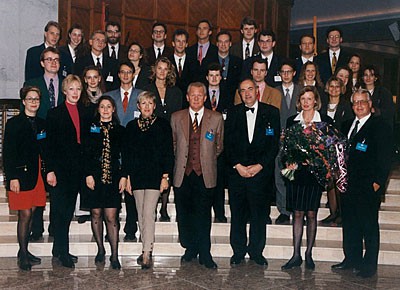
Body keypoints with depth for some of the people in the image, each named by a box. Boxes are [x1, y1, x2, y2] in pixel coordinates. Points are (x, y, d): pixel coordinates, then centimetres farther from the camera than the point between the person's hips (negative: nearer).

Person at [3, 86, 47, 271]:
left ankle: (24, 251, 20)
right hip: (20, 175, -5)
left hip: (37, 174, 6)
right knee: (25, 215, -5)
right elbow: (8, 153, -8)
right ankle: (23, 255, 6)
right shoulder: (14, 123, -4)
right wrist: (12, 177, -15)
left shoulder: (41, 124, 13)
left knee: (30, 213, 9)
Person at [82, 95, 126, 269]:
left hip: (113, 177, 0)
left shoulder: (119, 130, 9)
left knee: (111, 216, -4)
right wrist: (88, 174, -8)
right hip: (94, 177, 0)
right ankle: (100, 249, 21)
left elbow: (124, 155, 8)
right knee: (96, 214, 7)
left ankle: (114, 255, -1)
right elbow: (85, 153, 1)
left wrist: (123, 176, -1)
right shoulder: (91, 128, 6)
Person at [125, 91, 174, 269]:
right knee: (141, 214, 7)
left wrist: (166, 176, -6)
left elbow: (168, 152, 1)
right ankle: (146, 249, 17)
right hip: (137, 175, 4)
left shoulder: (163, 125, 3)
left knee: (148, 213, -12)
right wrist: (127, 177, 6)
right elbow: (127, 153, 12)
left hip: (155, 175, -3)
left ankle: (147, 253, -10)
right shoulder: (131, 126, 11)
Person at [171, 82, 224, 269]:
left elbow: (219, 146, 12)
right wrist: (181, 161, 12)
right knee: (184, 214, 7)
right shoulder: (176, 117, 7)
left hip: (205, 174, -2)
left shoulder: (216, 118, 3)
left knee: (203, 215, 0)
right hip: (183, 173, 2)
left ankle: (204, 253, 11)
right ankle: (190, 248, 25)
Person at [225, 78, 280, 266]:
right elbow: (228, 143, 5)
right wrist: (237, 165, -7)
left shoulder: (271, 113, 5)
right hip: (237, 170, 1)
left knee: (260, 213, 3)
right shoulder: (233, 113, 10)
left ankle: (256, 251, 17)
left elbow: (274, 143, 0)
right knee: (237, 213, 5)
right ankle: (238, 251, 18)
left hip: (261, 171, -1)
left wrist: (260, 165, -9)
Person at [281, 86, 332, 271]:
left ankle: (309, 254, 15)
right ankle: (296, 255, 12)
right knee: (297, 214, 6)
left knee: (311, 214, 4)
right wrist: (287, 163, -8)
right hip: (295, 172, 2)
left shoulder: (325, 121, 1)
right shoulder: (292, 121, 8)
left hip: (314, 173, -2)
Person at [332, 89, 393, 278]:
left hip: (368, 187, -6)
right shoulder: (347, 126, 15)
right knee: (349, 225, 13)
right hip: (348, 185, 6)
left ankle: (369, 265, 13)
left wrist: (378, 181, -14)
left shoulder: (380, 126, -6)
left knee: (369, 227, 3)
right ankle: (352, 259, 25)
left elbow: (385, 158, -10)